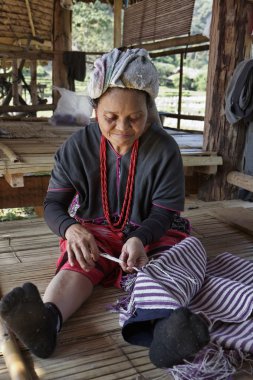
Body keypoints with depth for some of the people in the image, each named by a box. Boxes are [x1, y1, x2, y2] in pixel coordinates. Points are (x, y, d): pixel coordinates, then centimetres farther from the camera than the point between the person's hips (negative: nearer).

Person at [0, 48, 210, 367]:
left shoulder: (165, 149, -13)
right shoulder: (77, 146, -9)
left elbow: (164, 212, -10)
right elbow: (53, 205, -8)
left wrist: (140, 239, -34)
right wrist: (71, 228, -33)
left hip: (148, 233, 0)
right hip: (93, 232, 1)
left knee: (164, 257, -32)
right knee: (78, 263, -31)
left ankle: (161, 325, -60)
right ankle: (46, 319, -58)